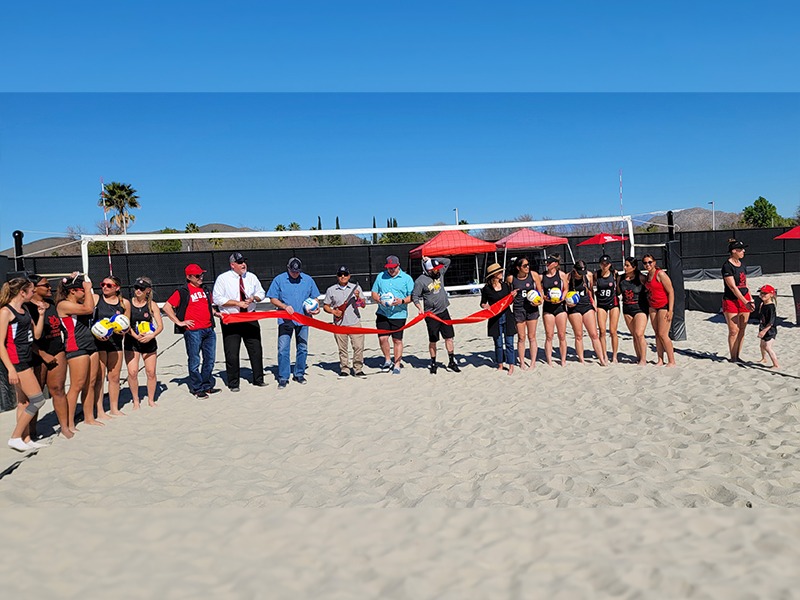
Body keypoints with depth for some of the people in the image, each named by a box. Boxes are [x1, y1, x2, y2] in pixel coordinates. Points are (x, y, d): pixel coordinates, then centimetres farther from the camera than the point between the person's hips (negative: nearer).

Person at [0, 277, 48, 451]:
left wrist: (41, 314, 3)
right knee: (38, 399, -8)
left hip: (27, 360, 9)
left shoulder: (25, 310, 11)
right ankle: (15, 438, 2)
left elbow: (36, 335, 16)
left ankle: (26, 439, 19)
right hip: (16, 361, -9)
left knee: (24, 401, 12)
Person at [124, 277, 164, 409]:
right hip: (131, 342, -1)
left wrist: (152, 335, -23)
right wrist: (136, 336, -21)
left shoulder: (152, 304, -3)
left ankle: (151, 400, 21)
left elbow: (160, 326, -6)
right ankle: (136, 401, 10)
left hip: (149, 342, 1)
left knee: (151, 372, 4)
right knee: (132, 372, -7)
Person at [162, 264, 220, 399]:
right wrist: (179, 322, -11)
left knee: (209, 360, 12)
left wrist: (215, 313, 12)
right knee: (194, 361, 2)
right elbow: (166, 307, -7)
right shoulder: (182, 292, -5)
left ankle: (207, 386, 24)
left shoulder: (205, 290, 16)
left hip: (209, 329, 7)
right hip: (192, 331, -7)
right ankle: (197, 389, 12)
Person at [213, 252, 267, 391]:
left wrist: (254, 298, -6)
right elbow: (217, 299, -10)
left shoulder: (251, 277, 8)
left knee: (256, 350, 7)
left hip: (250, 318, 4)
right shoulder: (223, 279, -5)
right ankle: (233, 384, 11)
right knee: (232, 354, -1)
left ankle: (258, 380, 20)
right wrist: (237, 303, -16)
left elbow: (261, 293, 17)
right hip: (230, 321, -4)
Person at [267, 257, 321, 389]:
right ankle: (283, 378, 3)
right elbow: (273, 299, 1)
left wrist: (315, 307, -6)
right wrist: (285, 306, -15)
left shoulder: (308, 280, 7)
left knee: (302, 348, 9)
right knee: (283, 349, -5)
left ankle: (299, 374, 23)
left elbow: (314, 297, 14)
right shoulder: (279, 279, 0)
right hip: (285, 320, -2)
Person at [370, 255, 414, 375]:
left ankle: (396, 365, 15)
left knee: (397, 340, 4)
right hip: (382, 313, 2)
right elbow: (374, 293, 14)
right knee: (382, 338, -4)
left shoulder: (406, 278, 1)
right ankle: (388, 360, 20)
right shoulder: (380, 276, 9)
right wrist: (379, 300, -7)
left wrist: (402, 301, -19)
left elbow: (412, 296, -1)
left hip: (399, 315, -2)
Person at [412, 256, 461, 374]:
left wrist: (431, 260, 0)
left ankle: (451, 362, 15)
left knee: (449, 337, 5)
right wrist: (420, 308, -24)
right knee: (433, 341, 5)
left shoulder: (439, 273, 4)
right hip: (431, 315, -5)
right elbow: (414, 297, -8)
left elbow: (447, 261, 11)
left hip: (444, 312, 5)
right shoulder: (420, 281, -12)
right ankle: (433, 364, 20)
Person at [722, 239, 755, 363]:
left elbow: (745, 284, 17)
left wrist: (750, 300, 14)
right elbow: (733, 287, -17)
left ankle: (737, 356, 16)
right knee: (733, 331, -3)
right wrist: (745, 302, -19)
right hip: (731, 301, -7)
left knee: (742, 330, 7)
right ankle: (733, 358, 6)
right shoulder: (727, 266, -14)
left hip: (744, 298, 7)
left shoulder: (742, 263, 10)